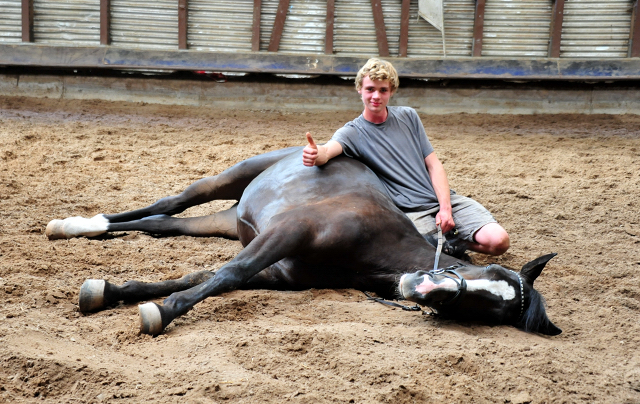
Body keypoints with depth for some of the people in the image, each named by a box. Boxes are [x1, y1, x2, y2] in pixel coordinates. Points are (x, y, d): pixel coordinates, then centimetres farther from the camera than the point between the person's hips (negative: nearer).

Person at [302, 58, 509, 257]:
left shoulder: (408, 117, 11)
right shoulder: (352, 132, -1)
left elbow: (434, 165, 9)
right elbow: (328, 150, -25)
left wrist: (446, 208, -6)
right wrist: (316, 155, -51)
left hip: (443, 199, 3)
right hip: (411, 212, -3)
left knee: (498, 241, -17)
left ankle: (452, 241, 11)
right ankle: (450, 243, 1)